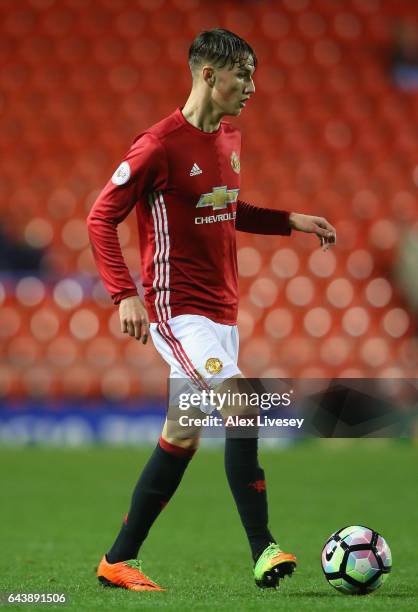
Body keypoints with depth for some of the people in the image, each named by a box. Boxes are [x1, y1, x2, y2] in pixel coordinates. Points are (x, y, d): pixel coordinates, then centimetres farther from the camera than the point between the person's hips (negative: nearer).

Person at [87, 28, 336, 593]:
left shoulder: (230, 139, 11)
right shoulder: (160, 145, -14)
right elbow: (101, 219, -11)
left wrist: (290, 221, 15)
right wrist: (126, 296, -21)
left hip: (221, 309, 9)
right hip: (178, 308, -8)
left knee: (183, 435, 9)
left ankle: (119, 561, 18)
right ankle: (264, 550, -19)